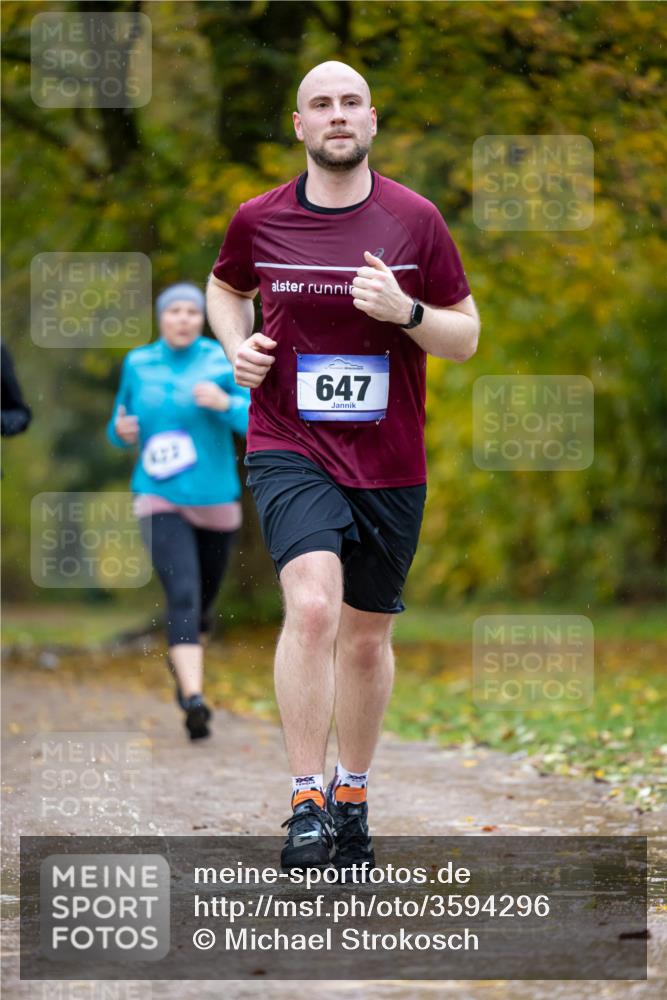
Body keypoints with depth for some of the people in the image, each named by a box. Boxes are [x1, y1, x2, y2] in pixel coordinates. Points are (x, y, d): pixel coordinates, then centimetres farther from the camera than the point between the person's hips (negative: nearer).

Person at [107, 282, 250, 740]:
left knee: (205, 602, 18)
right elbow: (122, 426, 16)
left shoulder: (223, 362, -4)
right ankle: (195, 701, -33)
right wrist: (121, 430, -7)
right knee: (183, 596, -22)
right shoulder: (138, 364, 3)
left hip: (216, 501, 1)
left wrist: (225, 403, -29)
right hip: (160, 501, -1)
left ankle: (182, 659, 51)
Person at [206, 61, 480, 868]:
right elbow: (225, 287, 22)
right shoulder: (258, 221, 0)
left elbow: (466, 337, 4)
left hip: (391, 462, 2)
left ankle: (351, 799, 32)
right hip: (291, 451, -2)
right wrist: (237, 343, 2)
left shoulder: (414, 219, -2)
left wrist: (406, 312, -16)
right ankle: (306, 803, -19)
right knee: (312, 605, -24)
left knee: (367, 636, 12)